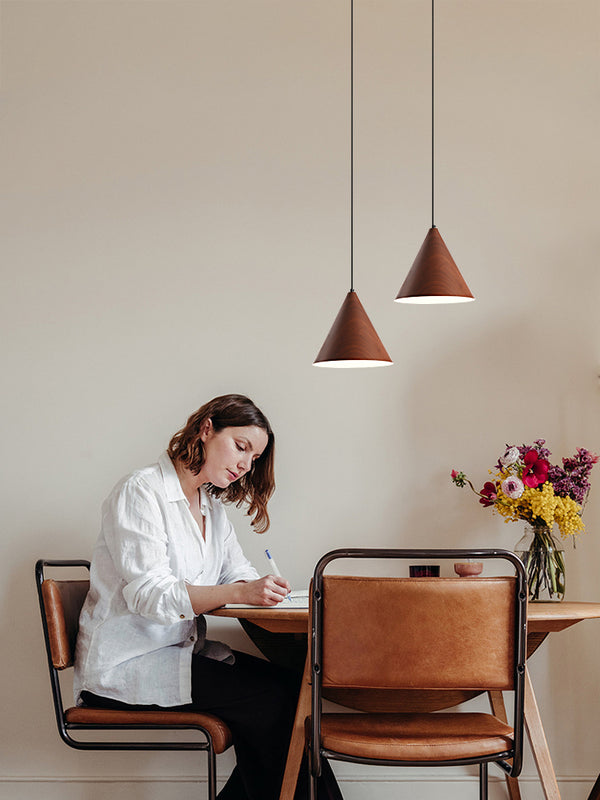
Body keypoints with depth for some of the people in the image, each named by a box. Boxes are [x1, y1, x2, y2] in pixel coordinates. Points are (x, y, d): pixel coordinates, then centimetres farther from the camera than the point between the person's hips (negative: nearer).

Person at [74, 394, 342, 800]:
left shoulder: (213, 507, 17)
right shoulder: (140, 492, -11)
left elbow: (237, 572, 15)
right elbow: (149, 593, -22)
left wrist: (263, 589, -10)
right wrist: (239, 592, -35)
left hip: (180, 651, 8)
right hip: (126, 665, -8)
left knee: (289, 685, -16)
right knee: (272, 695, -22)